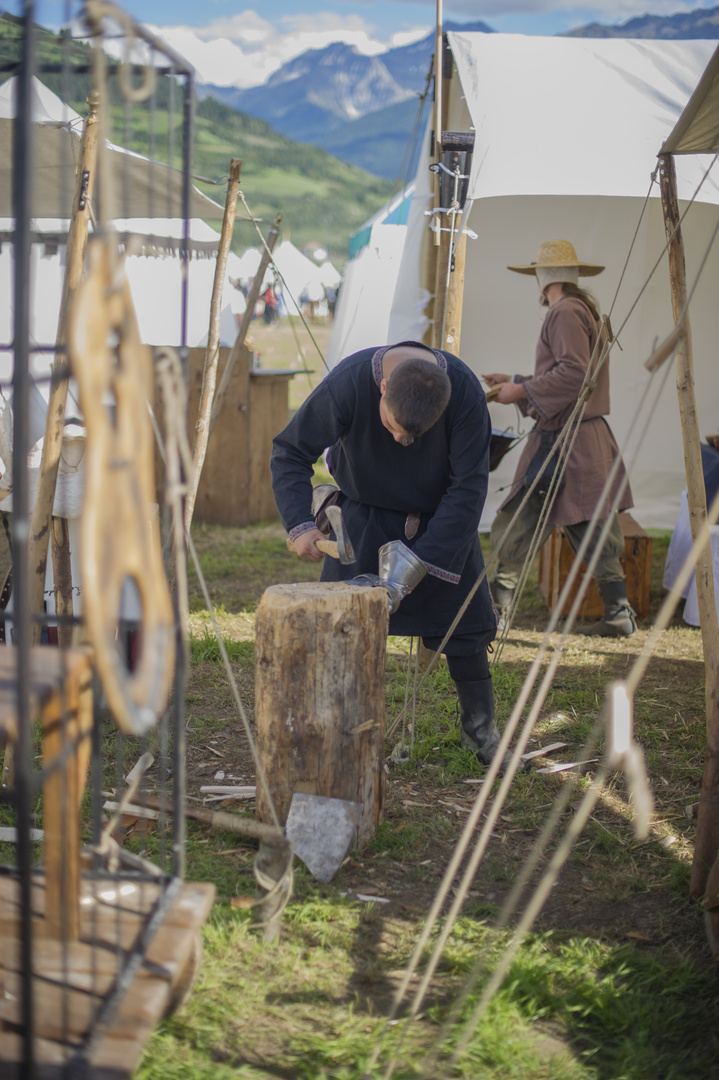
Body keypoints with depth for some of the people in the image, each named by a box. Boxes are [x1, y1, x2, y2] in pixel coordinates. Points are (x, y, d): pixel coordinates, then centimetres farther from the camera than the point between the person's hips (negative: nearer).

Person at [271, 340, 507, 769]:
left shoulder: (466, 393, -30)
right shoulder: (347, 384, -32)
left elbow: (468, 487, -24)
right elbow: (290, 452, -18)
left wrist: (420, 564, -28)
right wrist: (300, 522, -33)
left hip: (441, 518, 1)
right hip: (365, 515, -1)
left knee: (464, 620, 2)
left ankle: (482, 730, 21)